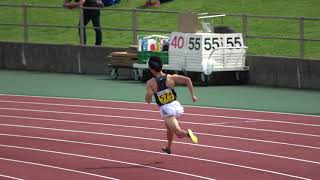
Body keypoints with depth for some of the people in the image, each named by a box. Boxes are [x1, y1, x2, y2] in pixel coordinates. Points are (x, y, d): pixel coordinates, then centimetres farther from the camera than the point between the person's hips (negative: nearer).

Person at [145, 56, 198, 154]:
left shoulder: (150, 83, -7)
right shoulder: (170, 77, -2)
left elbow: (148, 100, -10)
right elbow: (187, 80, -11)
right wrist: (192, 95, -3)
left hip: (166, 109, -4)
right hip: (176, 105, 4)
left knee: (178, 132, -8)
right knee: (169, 127, 32)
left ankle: (187, 133, -40)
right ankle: (168, 147, 45)